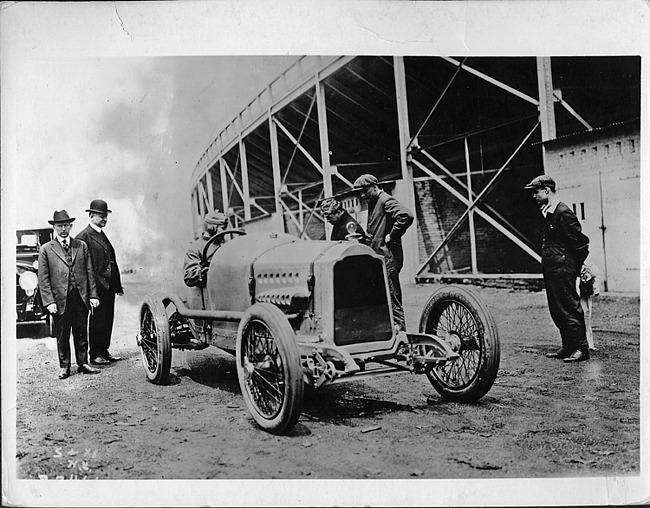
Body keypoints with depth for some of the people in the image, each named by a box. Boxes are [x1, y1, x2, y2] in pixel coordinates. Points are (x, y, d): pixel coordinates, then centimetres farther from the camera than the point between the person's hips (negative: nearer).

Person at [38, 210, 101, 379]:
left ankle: (83, 363, 20)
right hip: (60, 300, -2)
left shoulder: (81, 246, 9)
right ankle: (64, 367, 17)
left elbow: (90, 272, 9)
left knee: (81, 333, 9)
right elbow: (43, 279, -1)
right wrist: (49, 301, -8)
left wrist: (93, 295, 3)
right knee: (62, 336, 6)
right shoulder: (46, 249, 2)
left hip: (81, 298, 2)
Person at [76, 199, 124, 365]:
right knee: (97, 321, -1)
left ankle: (104, 351, 21)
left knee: (107, 320, 12)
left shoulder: (102, 235, 18)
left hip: (109, 287, 8)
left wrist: (117, 285, 15)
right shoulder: (84, 237, -10)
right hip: (97, 288, -8)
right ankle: (95, 355, 8)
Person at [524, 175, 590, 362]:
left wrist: (573, 266, -9)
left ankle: (581, 349, 1)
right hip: (550, 270, 10)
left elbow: (581, 243, -16)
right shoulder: (548, 213, 14)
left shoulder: (564, 213, -15)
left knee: (569, 309, -5)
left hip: (562, 270, -10)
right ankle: (568, 347, 21)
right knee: (557, 311, 13)